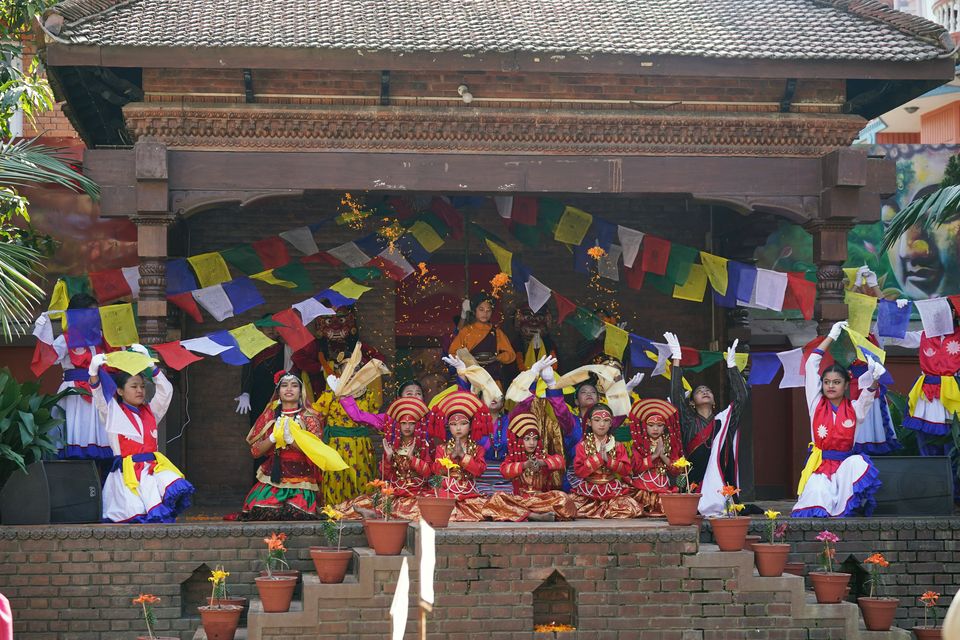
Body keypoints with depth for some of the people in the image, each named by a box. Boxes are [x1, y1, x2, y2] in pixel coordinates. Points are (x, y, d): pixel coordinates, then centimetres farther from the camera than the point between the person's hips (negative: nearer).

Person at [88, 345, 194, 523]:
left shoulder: (150, 412, 22)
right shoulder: (114, 413, 10)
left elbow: (166, 391, 19)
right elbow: (99, 396, -5)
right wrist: (94, 372, -22)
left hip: (154, 466, 4)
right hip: (129, 469, -4)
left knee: (178, 489, -28)